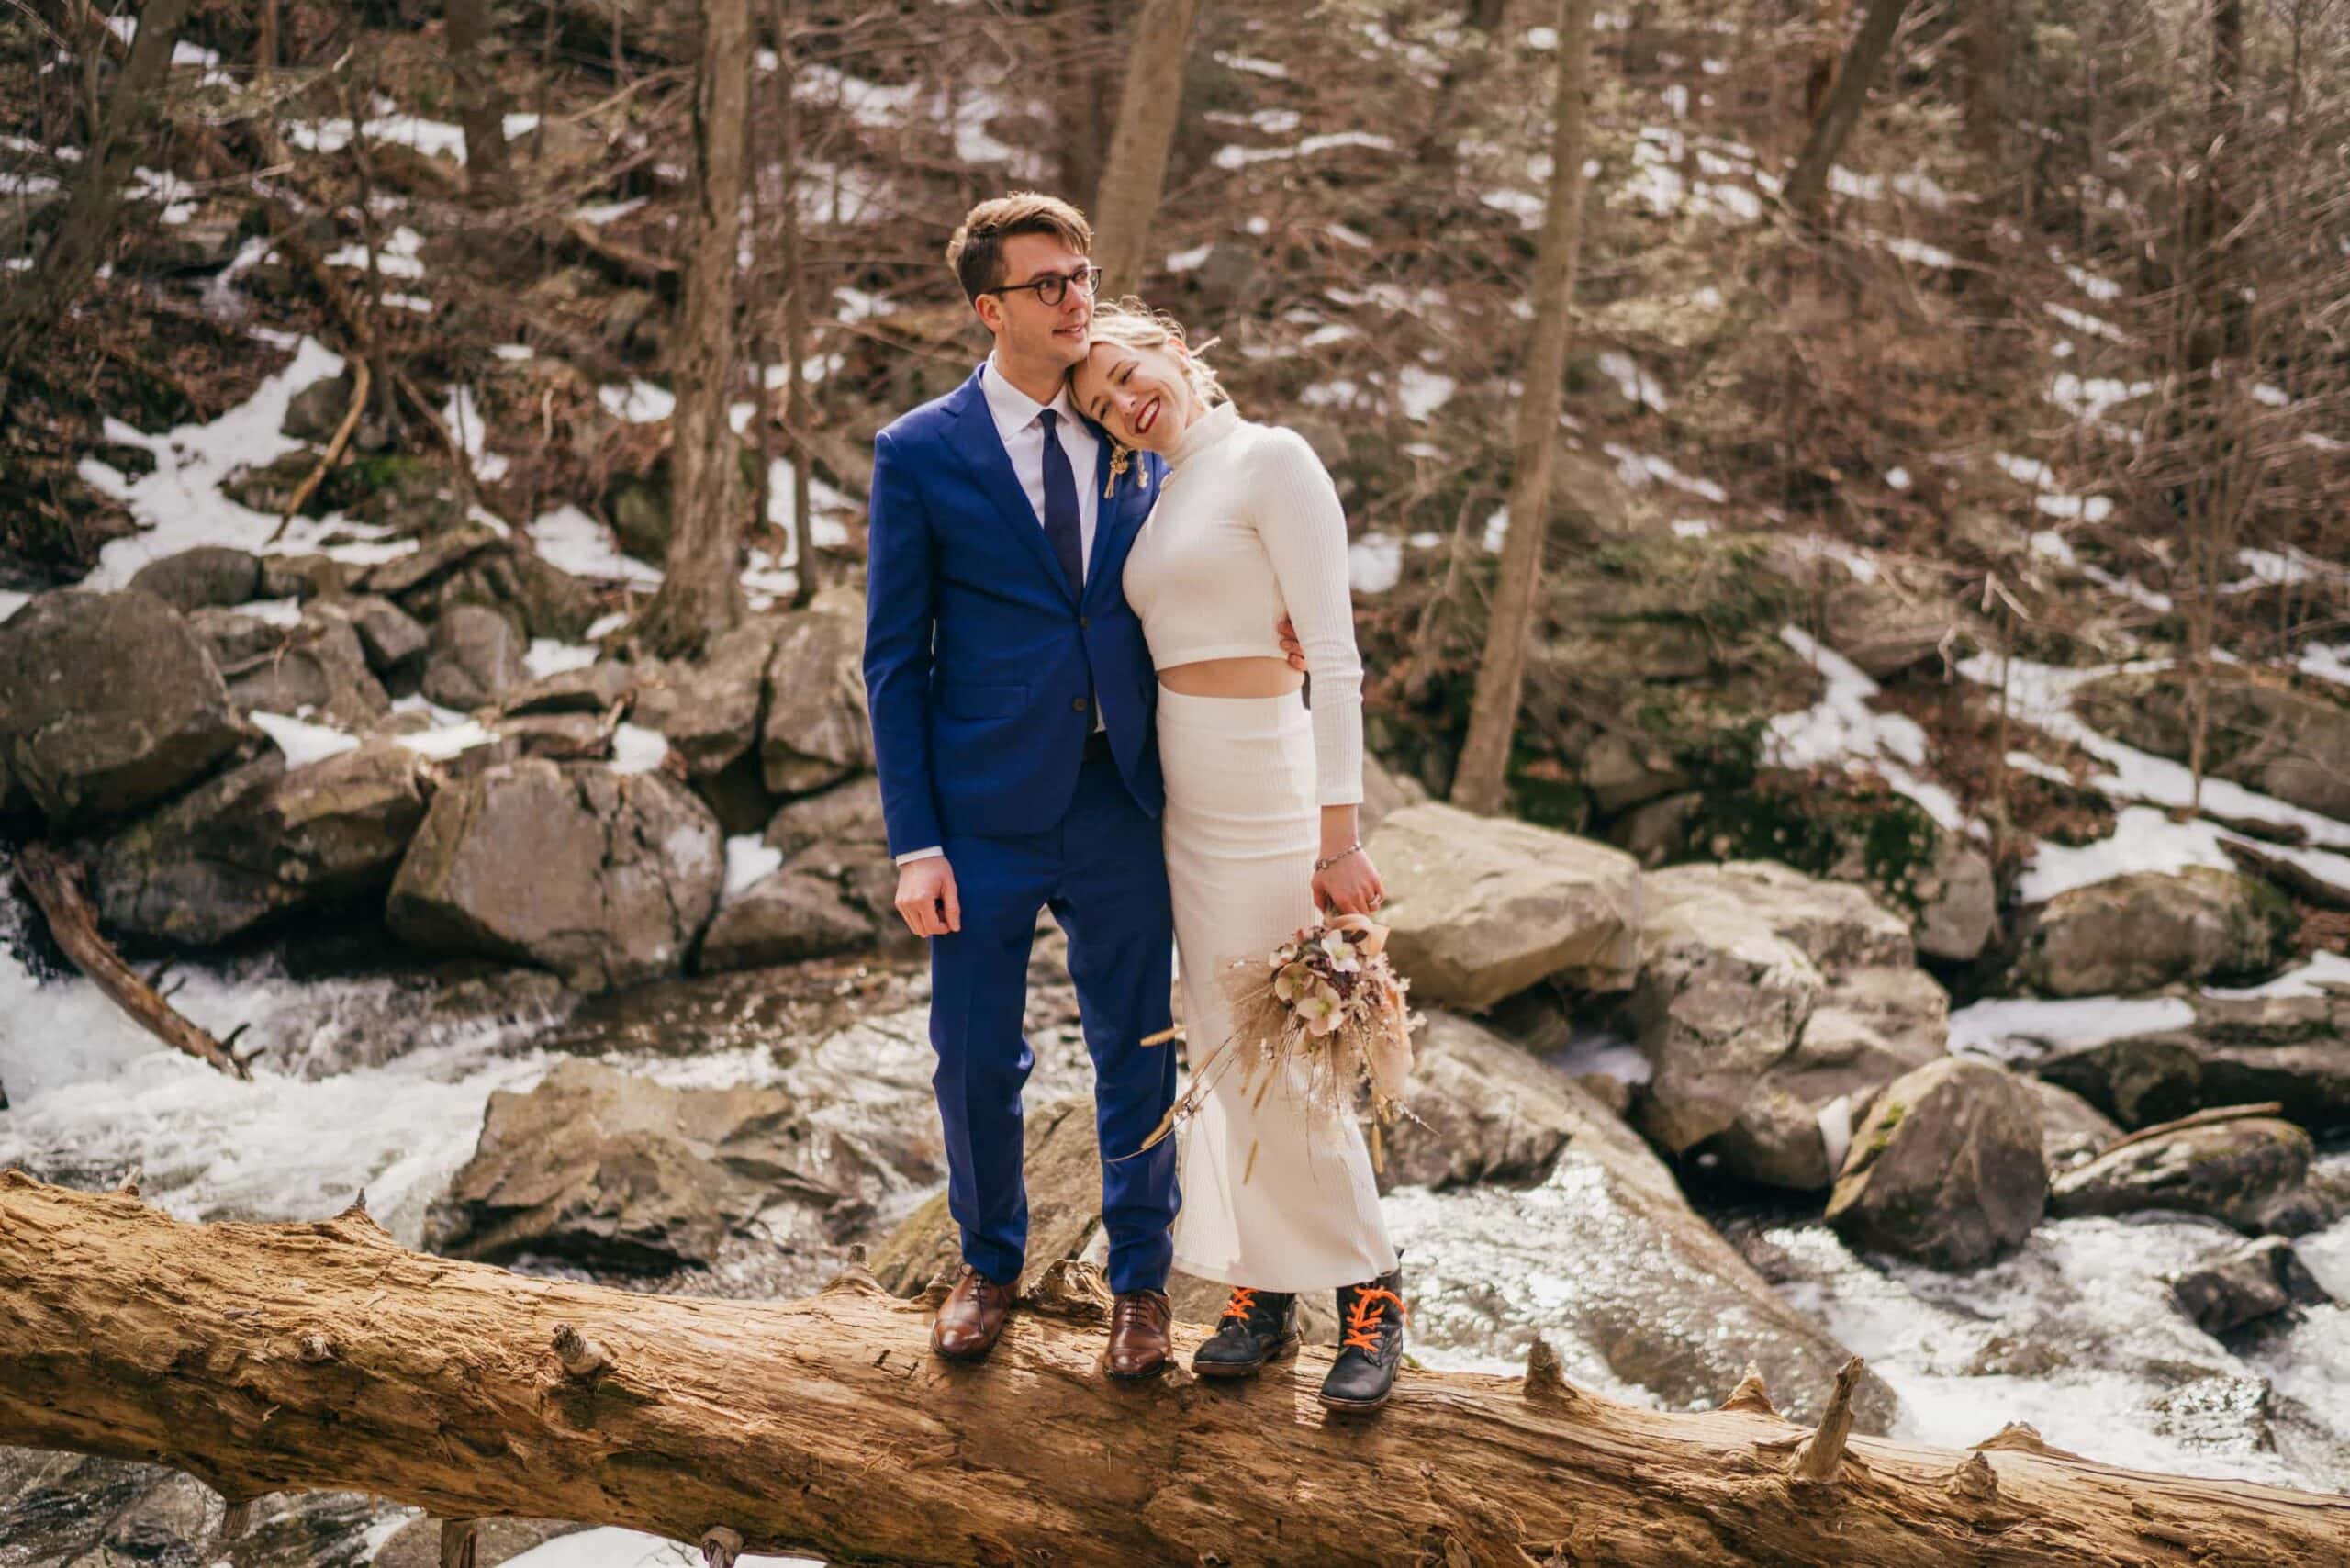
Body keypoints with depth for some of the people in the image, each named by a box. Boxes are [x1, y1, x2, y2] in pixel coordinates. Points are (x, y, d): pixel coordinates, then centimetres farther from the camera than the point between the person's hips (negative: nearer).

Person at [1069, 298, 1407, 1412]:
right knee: (1223, 1054, 11)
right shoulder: (1164, 494, 15)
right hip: (1188, 798, 8)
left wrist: (1338, 832, -22)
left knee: (1285, 1057, -5)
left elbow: (1334, 654, -16)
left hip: (1265, 790, -8)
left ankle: (1370, 1295, 9)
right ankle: (1265, 1290, 21)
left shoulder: (1271, 461, -10)